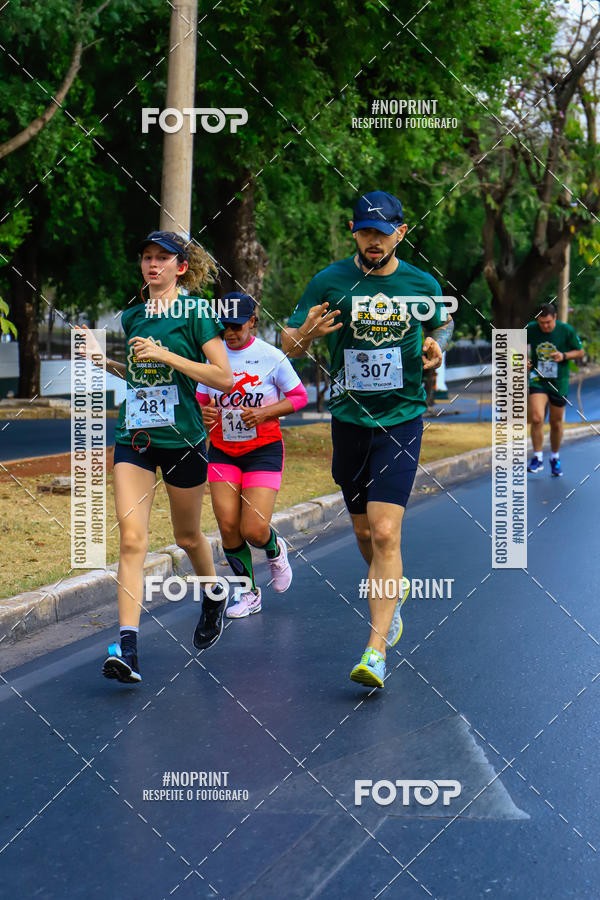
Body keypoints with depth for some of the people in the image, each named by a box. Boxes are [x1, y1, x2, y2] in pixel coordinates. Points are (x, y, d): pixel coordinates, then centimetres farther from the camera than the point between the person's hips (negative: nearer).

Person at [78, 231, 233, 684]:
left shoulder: (195, 313, -6)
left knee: (187, 536, 14)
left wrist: (165, 355, -17)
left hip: (182, 438, -3)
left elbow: (225, 378, -12)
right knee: (132, 537, -11)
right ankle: (127, 647, -16)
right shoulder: (132, 317, 11)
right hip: (134, 437, 4)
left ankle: (215, 596, 45)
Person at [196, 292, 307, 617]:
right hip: (222, 450, 3)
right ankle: (249, 594, 16)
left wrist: (264, 413, -15)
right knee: (228, 526, -5)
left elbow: (299, 396, 0)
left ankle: (275, 549, 26)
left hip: (263, 449, -3)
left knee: (253, 531, -13)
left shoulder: (271, 357, -7)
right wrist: (203, 413, -10)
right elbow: (200, 399, 13)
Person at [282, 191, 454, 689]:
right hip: (349, 420, 2)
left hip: (402, 420, -2)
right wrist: (306, 334, -22)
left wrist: (436, 345, -3)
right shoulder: (329, 282, -2)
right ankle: (394, 590, 47)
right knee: (364, 532, 14)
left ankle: (376, 651, -14)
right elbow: (288, 345, 1)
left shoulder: (423, 285, 1)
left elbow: (443, 322, 21)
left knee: (385, 534, -15)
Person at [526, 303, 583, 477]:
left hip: (559, 382, 0)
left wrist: (563, 356, -17)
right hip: (537, 380, 0)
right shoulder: (530, 329, -7)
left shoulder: (567, 330, -10)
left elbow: (580, 352, 1)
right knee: (536, 418, -18)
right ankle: (537, 458, -4)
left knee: (556, 423, 8)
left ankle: (555, 459, 31)